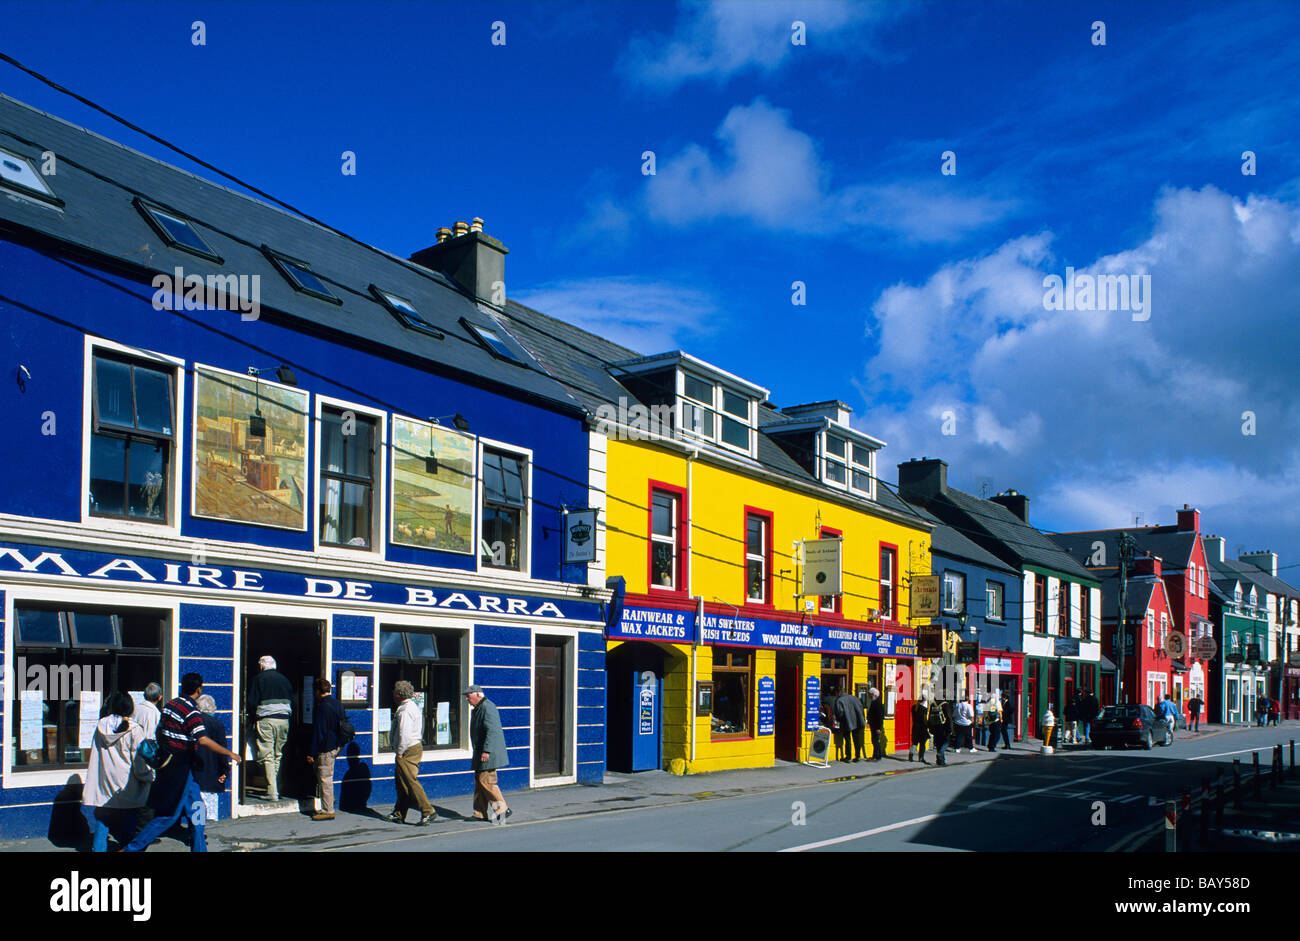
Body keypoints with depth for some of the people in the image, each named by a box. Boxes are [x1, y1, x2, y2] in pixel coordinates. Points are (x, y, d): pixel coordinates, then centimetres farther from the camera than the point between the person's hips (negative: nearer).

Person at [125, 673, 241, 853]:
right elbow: (203, 740, -28)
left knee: (196, 808, 13)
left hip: (168, 762, 9)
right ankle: (133, 848, 3)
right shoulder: (192, 711, -19)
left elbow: (160, 731, 18)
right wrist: (229, 753, -22)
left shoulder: (170, 704, 8)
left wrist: (163, 753, 31)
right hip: (180, 769, -9)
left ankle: (200, 848, 17)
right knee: (169, 815, -1)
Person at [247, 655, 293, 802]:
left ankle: (272, 792, -10)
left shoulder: (258, 679, 0)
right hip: (284, 720, 5)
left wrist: (254, 720, 6)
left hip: (266, 720, -5)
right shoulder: (284, 679, 14)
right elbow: (292, 701, 15)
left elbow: (252, 703, -3)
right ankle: (274, 788, 18)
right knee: (278, 756, 14)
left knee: (267, 757, -4)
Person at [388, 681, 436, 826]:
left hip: (408, 751, -10)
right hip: (417, 747, 10)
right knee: (401, 782, 17)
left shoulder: (404, 710, -17)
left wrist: (400, 752, -15)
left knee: (411, 782, -9)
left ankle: (428, 813, -11)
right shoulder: (413, 705, 15)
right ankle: (399, 814, 24)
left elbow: (405, 733, -23)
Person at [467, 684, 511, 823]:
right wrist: (477, 751, 23)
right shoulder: (478, 708, 18)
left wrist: (486, 751, -26)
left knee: (486, 781, -11)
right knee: (479, 780, 10)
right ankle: (481, 813, 14)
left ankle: (502, 809, -4)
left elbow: (491, 730, -23)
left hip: (489, 753, -10)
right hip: (481, 751, 10)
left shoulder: (487, 707, -15)